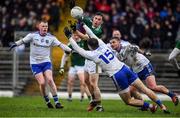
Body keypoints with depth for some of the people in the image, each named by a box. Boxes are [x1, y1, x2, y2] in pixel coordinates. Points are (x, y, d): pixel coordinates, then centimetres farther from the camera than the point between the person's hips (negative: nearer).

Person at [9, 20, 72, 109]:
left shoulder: (51, 37, 0)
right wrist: (15, 44, -21)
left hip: (46, 62, 1)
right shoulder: (33, 35, -3)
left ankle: (56, 102, -14)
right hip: (35, 63, -1)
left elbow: (61, 45, -2)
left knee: (50, 80, -17)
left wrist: (71, 50, -13)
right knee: (42, 83, -12)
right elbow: (23, 40, -3)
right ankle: (47, 101, 8)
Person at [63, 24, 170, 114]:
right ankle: (162, 106, 3)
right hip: (124, 68, 6)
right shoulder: (102, 45, 7)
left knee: (128, 101, 9)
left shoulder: (92, 55, -5)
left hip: (117, 76, -6)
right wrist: (83, 25, 30)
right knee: (144, 89, 8)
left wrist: (69, 37, 13)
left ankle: (150, 106, -7)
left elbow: (78, 49, 6)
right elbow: (92, 35, 22)